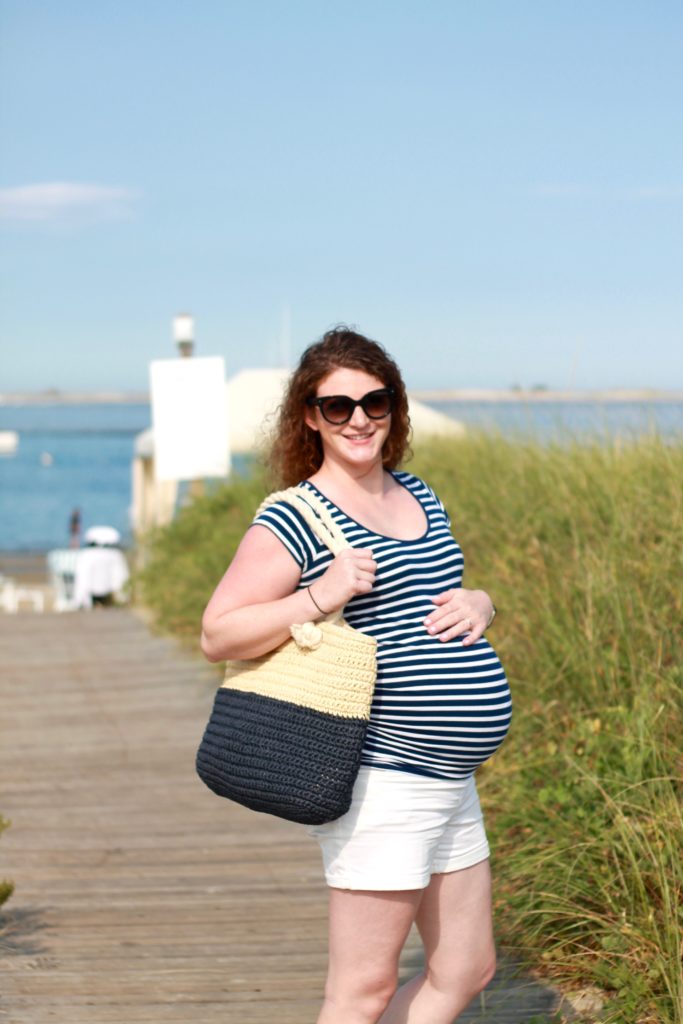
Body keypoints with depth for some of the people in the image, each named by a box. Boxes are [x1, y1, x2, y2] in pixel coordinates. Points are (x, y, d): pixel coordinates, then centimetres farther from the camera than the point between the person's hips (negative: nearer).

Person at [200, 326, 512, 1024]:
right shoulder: (294, 521, -10)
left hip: (449, 781, 8)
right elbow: (217, 635, -11)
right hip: (380, 779, -8)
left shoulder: (418, 497, 13)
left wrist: (478, 604, 3)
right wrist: (319, 596, -23)